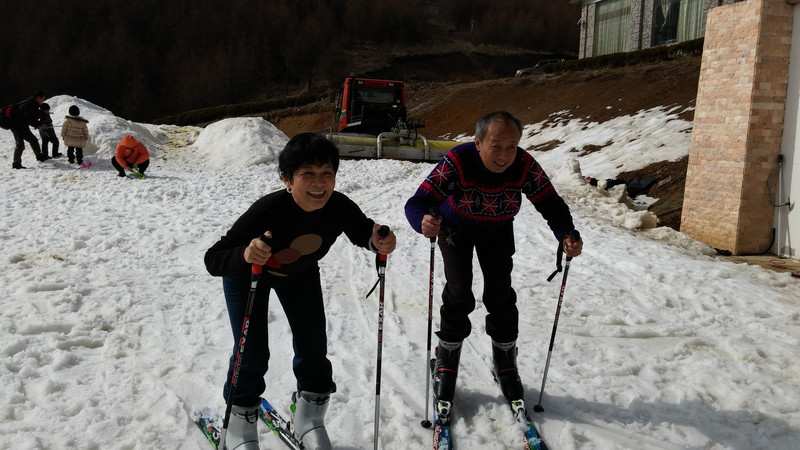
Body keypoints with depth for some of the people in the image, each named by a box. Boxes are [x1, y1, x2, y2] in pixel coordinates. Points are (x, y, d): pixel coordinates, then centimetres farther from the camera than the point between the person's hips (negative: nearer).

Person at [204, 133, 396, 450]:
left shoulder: (340, 207, -31)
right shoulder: (268, 211, -43)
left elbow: (361, 231, -8)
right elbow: (213, 260, -39)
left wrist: (377, 241, -31)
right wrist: (245, 255, -61)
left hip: (301, 274, 4)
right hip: (248, 275, -4)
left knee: (313, 348, 7)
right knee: (252, 353, -5)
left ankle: (309, 422, 32)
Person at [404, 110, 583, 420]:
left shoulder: (525, 166, -29)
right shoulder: (457, 162, -38)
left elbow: (551, 203, -21)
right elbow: (418, 202, -41)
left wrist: (567, 236, -41)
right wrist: (424, 222, -65)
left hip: (498, 231, 2)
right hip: (455, 228, -2)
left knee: (501, 295, 1)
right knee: (459, 296, -7)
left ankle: (505, 364, 23)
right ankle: (446, 365, 14)